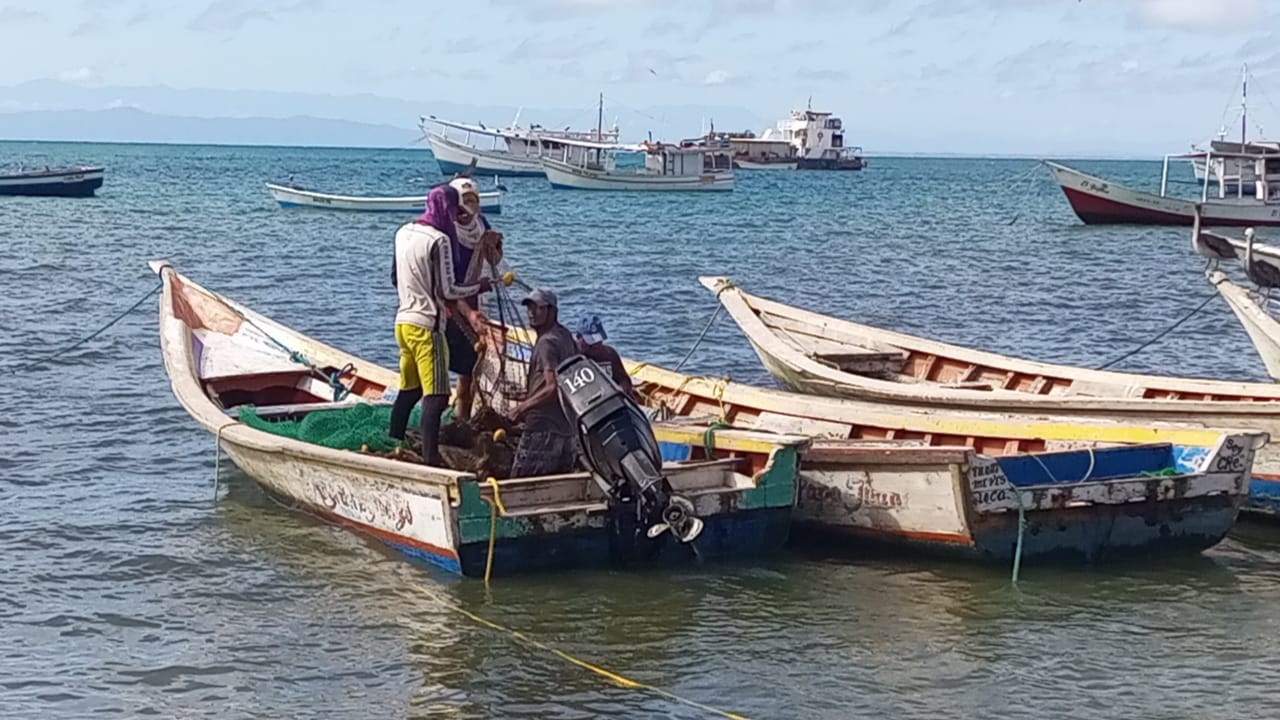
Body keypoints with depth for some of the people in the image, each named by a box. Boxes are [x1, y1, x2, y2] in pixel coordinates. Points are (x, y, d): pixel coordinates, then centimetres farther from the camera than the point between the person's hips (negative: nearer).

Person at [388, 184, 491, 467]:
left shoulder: (404, 232, 10)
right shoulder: (439, 240, -15)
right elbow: (447, 291, -15)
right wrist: (480, 286, 0)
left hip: (403, 320, 9)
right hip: (426, 325, -9)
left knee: (408, 390, 19)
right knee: (436, 395, -10)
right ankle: (430, 458, -17)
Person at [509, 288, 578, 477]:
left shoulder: (547, 343, -14)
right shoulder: (565, 336, 15)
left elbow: (553, 388, -24)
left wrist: (523, 408, -14)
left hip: (543, 428, -10)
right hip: (568, 427, 10)